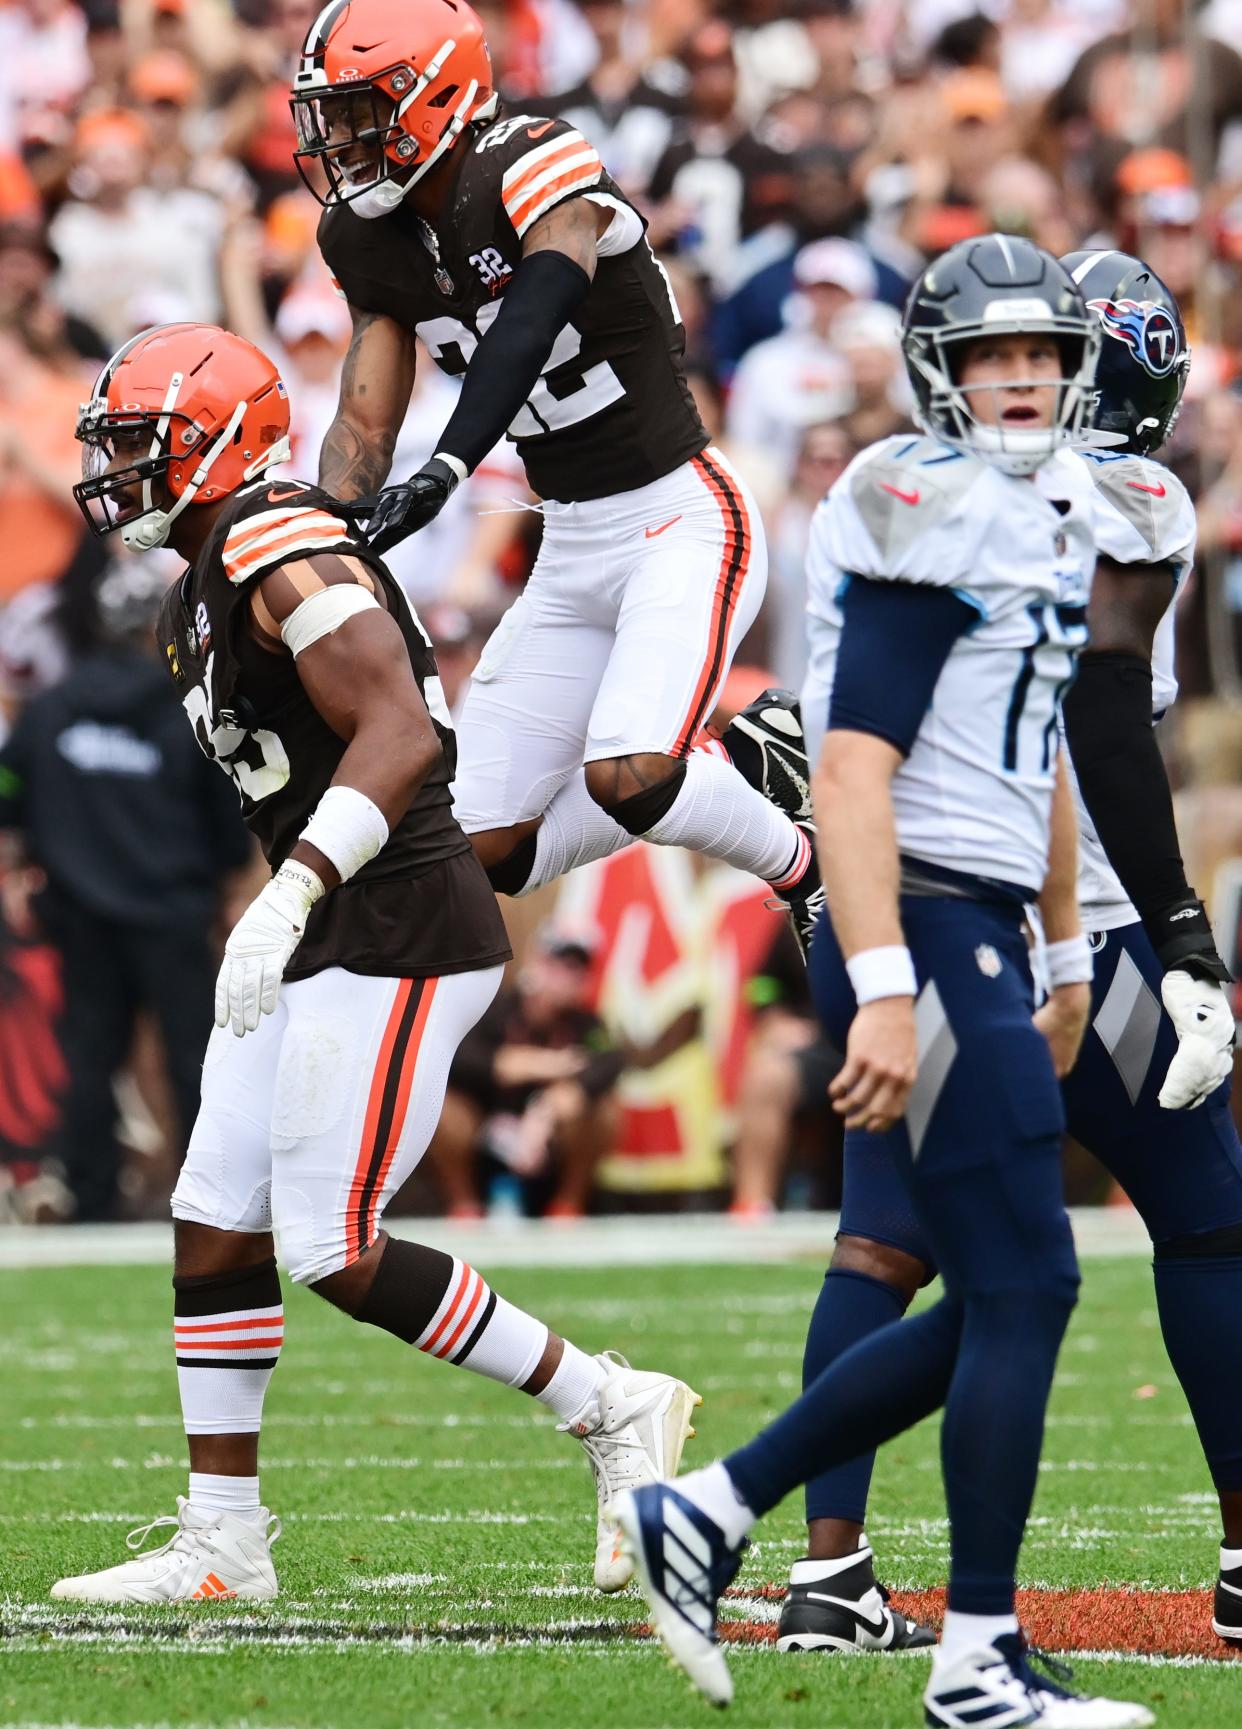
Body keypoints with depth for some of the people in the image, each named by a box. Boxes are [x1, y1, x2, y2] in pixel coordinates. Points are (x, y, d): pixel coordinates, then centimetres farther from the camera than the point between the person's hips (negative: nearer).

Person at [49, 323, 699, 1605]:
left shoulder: (281, 555, -16)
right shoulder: (198, 595, 16)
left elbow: (400, 733, -27)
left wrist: (286, 899, -34)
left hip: (397, 939, -10)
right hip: (317, 947, 10)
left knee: (329, 1250, -10)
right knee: (213, 1226, 6)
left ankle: (612, 1410, 2)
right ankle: (222, 1539, 11)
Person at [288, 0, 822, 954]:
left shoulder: (537, 170, -20)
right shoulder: (378, 243, 4)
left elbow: (532, 322, -37)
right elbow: (363, 427, 6)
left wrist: (444, 470, -49)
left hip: (679, 518, -8)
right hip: (571, 548, 8)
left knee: (628, 779, -28)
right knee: (488, 853, 1)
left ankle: (806, 867, 2)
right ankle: (735, 771, 22)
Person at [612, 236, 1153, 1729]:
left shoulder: (1047, 519, 17)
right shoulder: (936, 520, -13)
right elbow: (850, 773, -20)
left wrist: (1066, 959, 33)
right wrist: (883, 990, -27)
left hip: (980, 946, 10)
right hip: (924, 938, -10)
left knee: (990, 1309, 10)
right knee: (1023, 1291, -7)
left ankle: (703, 1514, 16)